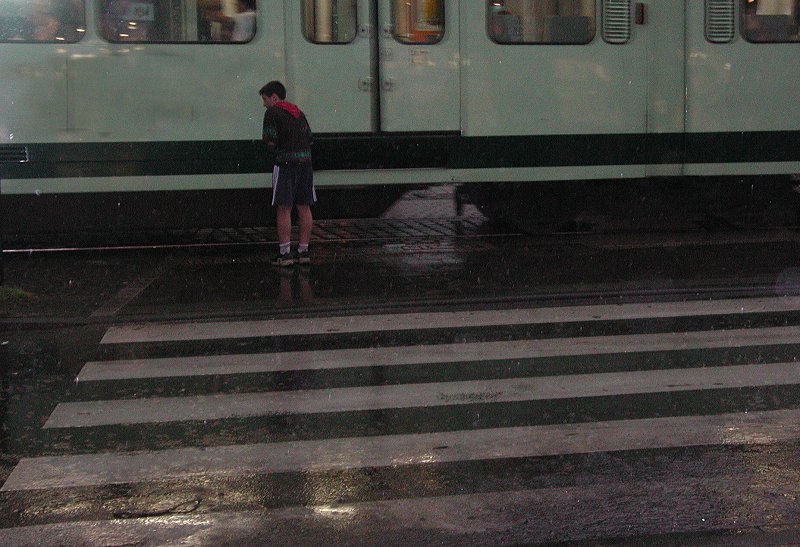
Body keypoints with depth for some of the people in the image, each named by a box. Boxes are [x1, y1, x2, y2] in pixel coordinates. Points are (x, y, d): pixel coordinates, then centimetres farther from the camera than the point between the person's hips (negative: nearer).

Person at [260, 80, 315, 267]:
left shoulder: (273, 113, -4)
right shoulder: (299, 113, 18)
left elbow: (270, 141, -12)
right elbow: (310, 139, 15)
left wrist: (275, 147, 9)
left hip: (286, 163, -7)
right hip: (305, 162, 7)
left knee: (284, 209, -3)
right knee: (304, 208, 9)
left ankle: (285, 253, -5)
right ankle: (303, 251, 13)